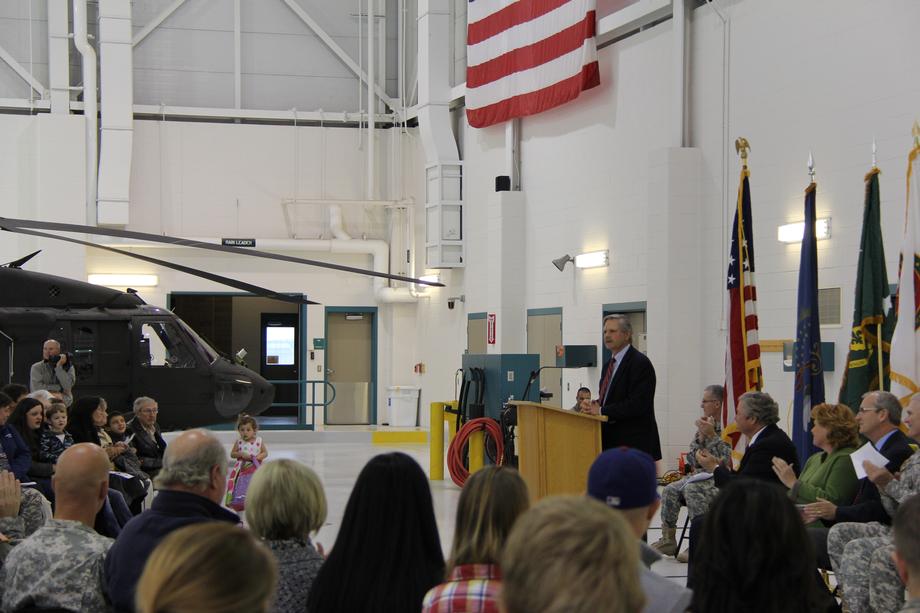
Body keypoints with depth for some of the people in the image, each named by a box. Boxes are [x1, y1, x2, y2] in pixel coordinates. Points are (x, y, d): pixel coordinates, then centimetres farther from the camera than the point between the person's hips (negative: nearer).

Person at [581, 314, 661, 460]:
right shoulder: (608, 364, 18)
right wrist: (592, 407, -1)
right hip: (611, 442, 8)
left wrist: (602, 411, -16)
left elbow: (637, 404, -20)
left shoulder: (640, 363, -12)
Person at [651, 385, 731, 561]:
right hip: (701, 475, 8)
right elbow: (692, 458, 13)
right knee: (670, 490, -13)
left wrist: (711, 435, -17)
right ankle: (668, 539, -6)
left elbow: (728, 461, -19)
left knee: (692, 489, -32)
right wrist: (700, 436, -3)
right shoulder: (705, 424, 14)